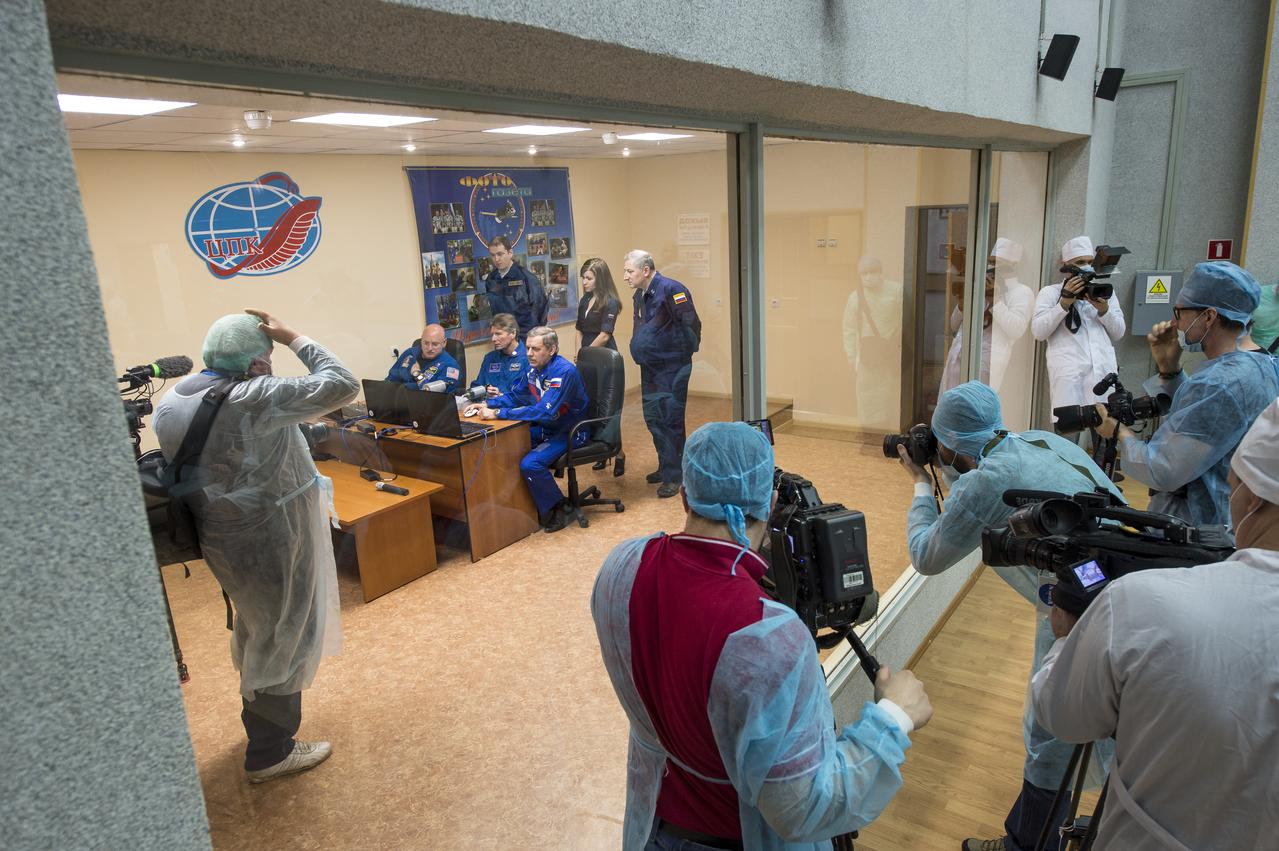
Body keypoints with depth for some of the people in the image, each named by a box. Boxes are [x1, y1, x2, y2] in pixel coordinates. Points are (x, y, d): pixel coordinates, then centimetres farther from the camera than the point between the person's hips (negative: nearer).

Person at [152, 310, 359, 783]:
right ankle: (270, 753, 24)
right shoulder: (251, 398, -26)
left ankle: (259, 717, 49)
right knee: (284, 639, 9)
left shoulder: (170, 403, 0)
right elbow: (342, 385, -26)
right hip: (272, 539, -9)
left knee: (258, 629, 28)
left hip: (225, 532, 9)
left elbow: (184, 468, 12)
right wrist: (294, 339, -17)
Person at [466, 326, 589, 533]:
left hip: (569, 432, -8)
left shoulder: (564, 371, -25)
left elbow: (544, 412, -33)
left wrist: (499, 413, -32)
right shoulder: (534, 368, 1)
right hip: (545, 428, 8)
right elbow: (517, 396, 17)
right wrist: (487, 405, -1)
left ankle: (559, 508, -3)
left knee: (530, 464, -27)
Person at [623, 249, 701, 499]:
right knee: (653, 418, 15)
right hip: (650, 368, 9)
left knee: (670, 420, -5)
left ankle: (673, 476, 5)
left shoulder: (671, 289, -17)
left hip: (672, 368, -9)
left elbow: (691, 324, -19)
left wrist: (685, 352, -12)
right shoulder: (640, 295, 11)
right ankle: (665, 467, 30)